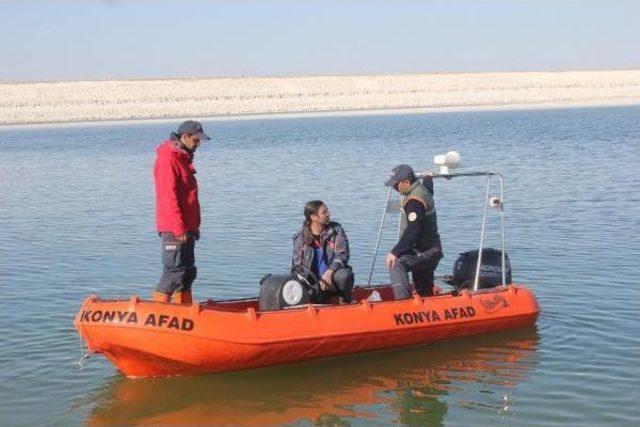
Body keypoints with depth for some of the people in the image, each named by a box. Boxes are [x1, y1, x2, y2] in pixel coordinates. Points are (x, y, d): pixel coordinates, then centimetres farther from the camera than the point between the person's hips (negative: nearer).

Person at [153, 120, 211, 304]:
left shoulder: (183, 157, 18)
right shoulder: (168, 159, -14)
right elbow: (168, 198, -20)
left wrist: (194, 226, 20)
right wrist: (179, 229, -22)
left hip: (186, 228, 10)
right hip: (175, 231, -10)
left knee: (187, 274, 13)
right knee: (173, 274, -9)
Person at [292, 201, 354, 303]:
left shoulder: (336, 229, 0)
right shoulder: (300, 238, 0)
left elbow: (342, 255, -9)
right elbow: (297, 266, 3)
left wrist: (330, 272, -27)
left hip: (334, 280, 0)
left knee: (343, 276, -36)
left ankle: (346, 302, -5)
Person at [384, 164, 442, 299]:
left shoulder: (414, 201, -23)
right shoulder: (423, 188, 8)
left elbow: (412, 232, -32)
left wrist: (395, 252, -35)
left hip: (425, 252, -11)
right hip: (431, 251, 11)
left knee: (396, 265, -31)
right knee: (424, 294, 18)